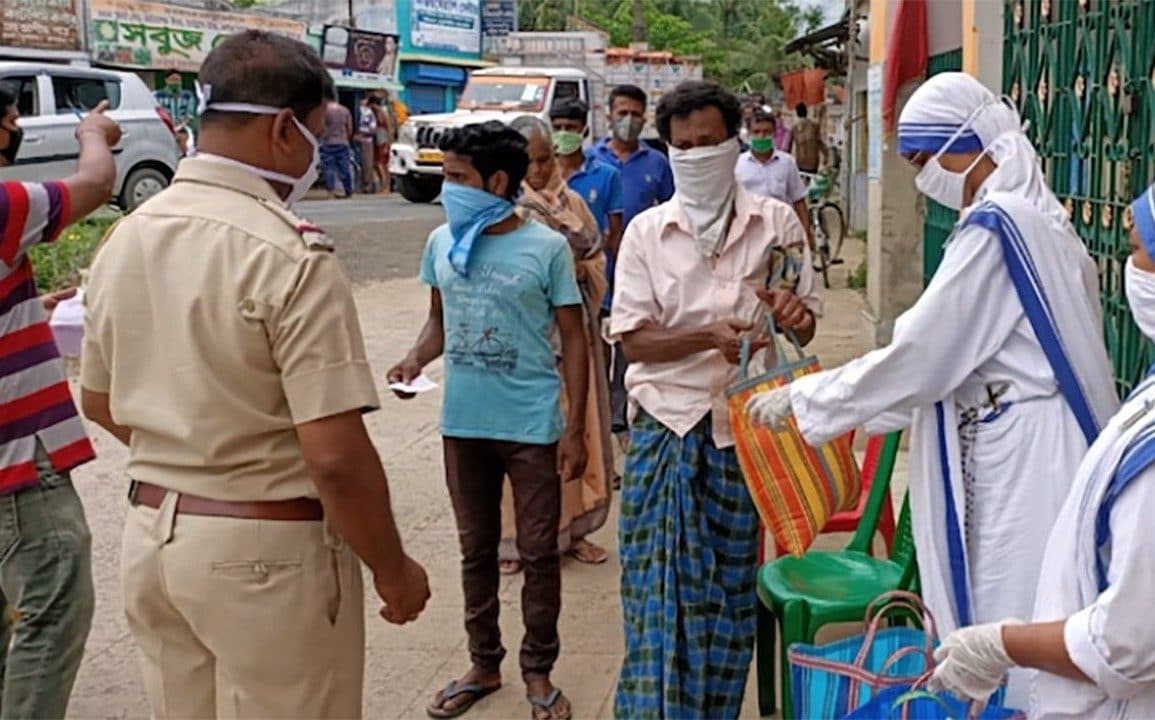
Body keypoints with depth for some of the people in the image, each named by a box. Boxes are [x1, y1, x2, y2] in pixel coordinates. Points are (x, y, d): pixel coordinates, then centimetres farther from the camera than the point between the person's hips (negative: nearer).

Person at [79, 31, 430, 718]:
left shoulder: (125, 238, 2)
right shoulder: (291, 255, -21)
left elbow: (101, 402, 15)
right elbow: (337, 458, -23)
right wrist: (393, 571, -9)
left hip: (151, 533, 7)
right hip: (265, 552, -7)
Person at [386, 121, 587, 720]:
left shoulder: (546, 248, -10)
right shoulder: (441, 243, 2)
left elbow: (573, 339, -6)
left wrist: (575, 428, -9)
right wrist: (415, 360, -8)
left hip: (532, 427, -4)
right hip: (463, 424, 4)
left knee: (537, 553, 7)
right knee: (477, 551, 16)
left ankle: (538, 671, 24)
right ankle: (483, 664, 32)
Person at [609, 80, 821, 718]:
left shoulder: (776, 223, 4)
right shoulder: (646, 231, 2)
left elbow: (806, 327, 9)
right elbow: (633, 338, -4)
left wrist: (791, 311, -15)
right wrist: (711, 337, -21)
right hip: (665, 425, 0)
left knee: (730, 585, 10)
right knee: (657, 585, 1)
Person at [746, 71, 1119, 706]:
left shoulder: (994, 226, -17)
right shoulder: (1038, 216, 13)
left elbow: (920, 354, -17)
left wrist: (803, 399, -7)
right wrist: (865, 407, 18)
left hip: (1016, 463, -9)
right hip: (1021, 450, 9)